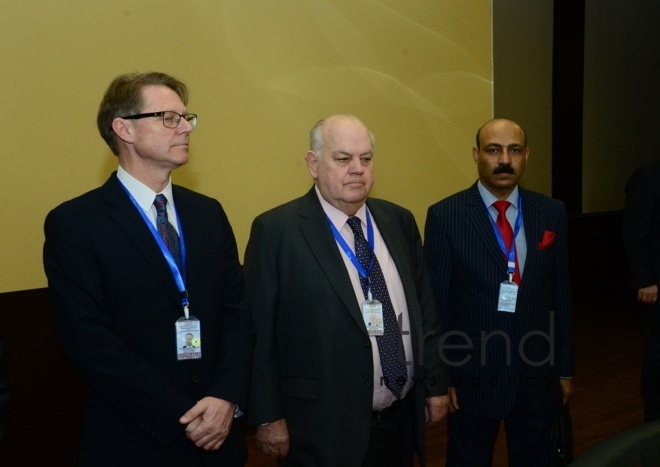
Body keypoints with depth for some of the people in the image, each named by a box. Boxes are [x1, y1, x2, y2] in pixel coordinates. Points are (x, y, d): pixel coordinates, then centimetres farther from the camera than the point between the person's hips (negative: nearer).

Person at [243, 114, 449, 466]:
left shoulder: (399, 222, 6)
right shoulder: (276, 230, -11)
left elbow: (424, 308, 11)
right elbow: (259, 332, -10)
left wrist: (435, 384, 11)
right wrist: (268, 417, -9)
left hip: (401, 419, 5)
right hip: (324, 428, -5)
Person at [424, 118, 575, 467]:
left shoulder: (552, 213, 1)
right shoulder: (445, 216, -9)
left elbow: (560, 293, 5)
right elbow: (435, 302, -6)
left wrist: (565, 368, 8)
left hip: (538, 374, 3)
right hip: (473, 374, -3)